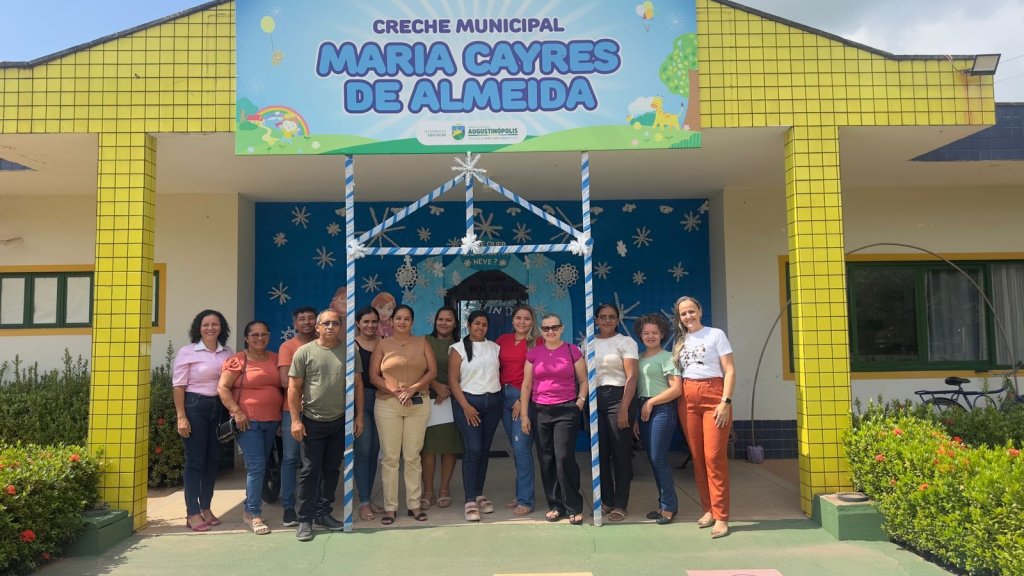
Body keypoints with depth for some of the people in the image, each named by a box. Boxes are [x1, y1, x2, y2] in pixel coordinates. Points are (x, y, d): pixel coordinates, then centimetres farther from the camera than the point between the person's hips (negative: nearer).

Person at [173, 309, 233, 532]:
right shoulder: (187, 352, -5)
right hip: (195, 406, -4)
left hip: (219, 407, 5)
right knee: (195, 460, 0)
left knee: (213, 459, 10)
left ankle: (206, 508, 23)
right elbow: (179, 386, -6)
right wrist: (181, 417, -11)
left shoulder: (228, 353, 6)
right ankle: (193, 513, 8)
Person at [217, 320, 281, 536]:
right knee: (256, 466, -10)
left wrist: (283, 415, 11)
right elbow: (222, 388, -7)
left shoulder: (275, 359, 11)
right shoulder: (238, 360, -4)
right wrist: (236, 411, -16)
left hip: (272, 421, 5)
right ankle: (255, 515, -2)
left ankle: (250, 508, 25)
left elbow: (284, 386, 18)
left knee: (259, 466, 12)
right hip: (248, 422, -5)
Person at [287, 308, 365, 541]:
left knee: (331, 470, 12)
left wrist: (359, 416, 2)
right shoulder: (304, 352, -5)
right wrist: (296, 420, -10)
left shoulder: (349, 352, 2)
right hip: (312, 422, -3)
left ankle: (323, 513, 25)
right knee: (310, 471, 1)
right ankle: (305, 520, 10)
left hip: (340, 421, 3)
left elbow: (357, 385, 6)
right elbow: (294, 387, -5)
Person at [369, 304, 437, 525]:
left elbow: (432, 371, 2)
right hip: (388, 405, -1)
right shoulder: (382, 345, 6)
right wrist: (395, 391, -13)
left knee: (413, 457, 5)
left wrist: (412, 389, -12)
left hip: (418, 404, 1)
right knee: (390, 457, 0)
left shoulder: (422, 343, 9)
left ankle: (414, 504, 13)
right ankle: (390, 507, 8)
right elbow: (373, 376, 0)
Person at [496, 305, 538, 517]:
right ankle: (520, 494, 22)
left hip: (525, 398, -5)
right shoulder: (503, 340, 11)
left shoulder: (536, 342, -3)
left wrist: (523, 400, -12)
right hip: (505, 396, 5)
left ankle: (525, 500, -1)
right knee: (516, 449, 12)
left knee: (521, 448, -9)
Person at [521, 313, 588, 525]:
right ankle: (554, 505, 16)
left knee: (564, 458, -9)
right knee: (546, 460, 5)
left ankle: (574, 507, 3)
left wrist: (580, 401, -6)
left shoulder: (573, 351, 2)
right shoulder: (533, 353, 7)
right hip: (539, 411, 3)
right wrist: (524, 414, 5)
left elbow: (583, 381, 8)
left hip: (566, 411, -2)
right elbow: (526, 385, 8)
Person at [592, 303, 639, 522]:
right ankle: (606, 501, 19)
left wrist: (624, 408, -16)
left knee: (621, 453, -1)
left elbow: (631, 377, -8)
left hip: (617, 397, -4)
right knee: (600, 452, 7)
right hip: (594, 399, 4)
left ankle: (620, 505, 8)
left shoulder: (625, 342, 0)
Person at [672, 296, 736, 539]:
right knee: (697, 457, 5)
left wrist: (726, 402, -12)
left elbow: (729, 370, -3)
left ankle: (721, 517, -6)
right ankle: (708, 509, 16)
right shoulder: (680, 342, 16)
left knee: (714, 457, -11)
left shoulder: (716, 335, 2)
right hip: (688, 400, 5)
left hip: (713, 396, -4)